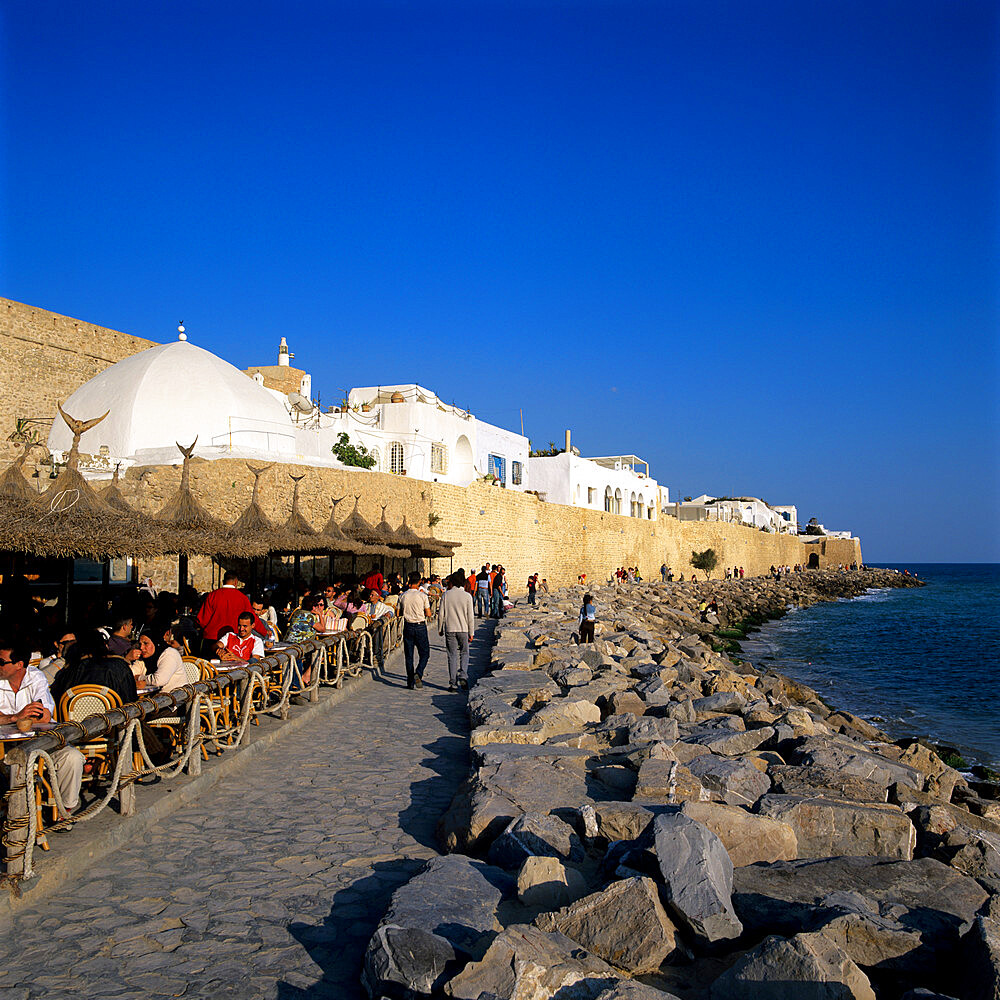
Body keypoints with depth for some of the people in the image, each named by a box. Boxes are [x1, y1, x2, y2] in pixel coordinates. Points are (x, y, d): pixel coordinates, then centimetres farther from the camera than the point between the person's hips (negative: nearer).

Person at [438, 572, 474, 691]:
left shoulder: (446, 595, -2)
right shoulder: (467, 596, -1)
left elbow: (441, 614, 0)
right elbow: (470, 616, -1)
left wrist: (440, 629, 12)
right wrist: (471, 633, 5)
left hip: (450, 629, 0)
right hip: (463, 629, 0)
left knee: (452, 655, 5)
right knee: (464, 653, 12)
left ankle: (452, 683, 4)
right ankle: (463, 677, -7)